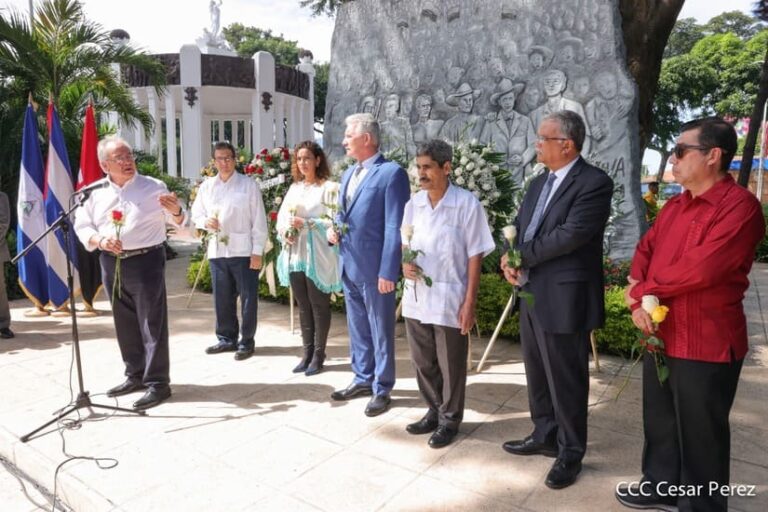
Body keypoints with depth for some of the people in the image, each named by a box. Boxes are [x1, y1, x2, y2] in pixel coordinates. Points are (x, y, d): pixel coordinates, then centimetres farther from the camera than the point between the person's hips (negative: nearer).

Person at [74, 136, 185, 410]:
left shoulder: (153, 187, -4)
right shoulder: (95, 192, 6)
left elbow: (179, 222, -3)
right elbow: (81, 226, 8)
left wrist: (176, 210, -27)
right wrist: (100, 241, -12)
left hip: (146, 261, -5)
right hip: (111, 264, 5)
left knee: (152, 323, -3)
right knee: (125, 323, 15)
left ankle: (158, 383, 5)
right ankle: (135, 375, 30)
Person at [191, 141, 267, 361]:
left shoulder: (249, 185, -3)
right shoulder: (206, 186, 10)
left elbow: (259, 220, -5)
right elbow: (195, 213, 17)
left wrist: (257, 251, -10)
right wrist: (205, 221, -7)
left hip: (243, 250, -4)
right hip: (217, 250, 5)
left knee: (248, 297, 2)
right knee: (221, 298, 13)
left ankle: (246, 342, 14)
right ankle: (226, 338, 27)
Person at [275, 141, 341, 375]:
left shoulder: (329, 187, -4)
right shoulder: (294, 188, 16)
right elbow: (282, 216, 15)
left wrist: (305, 223, -18)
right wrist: (285, 232, -5)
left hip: (318, 257, -6)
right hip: (295, 256, 6)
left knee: (319, 306, 3)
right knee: (303, 306, 12)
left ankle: (319, 354, 14)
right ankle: (307, 352, 22)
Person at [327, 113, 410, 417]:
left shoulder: (391, 173, -12)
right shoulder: (348, 173, 14)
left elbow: (394, 227, -16)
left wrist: (388, 271, -19)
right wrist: (333, 230, 2)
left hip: (375, 268, -8)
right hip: (349, 265, 8)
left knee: (380, 331, 6)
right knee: (357, 328, 19)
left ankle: (382, 389, 21)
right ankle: (363, 379, 34)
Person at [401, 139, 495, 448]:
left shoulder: (467, 204, -12)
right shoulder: (413, 204, 4)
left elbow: (475, 256, -9)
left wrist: (470, 302, -11)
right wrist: (404, 264, -7)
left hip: (449, 299, -5)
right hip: (415, 297, 5)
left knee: (450, 366, 10)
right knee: (422, 362, 18)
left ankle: (450, 420, 30)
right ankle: (434, 411, 38)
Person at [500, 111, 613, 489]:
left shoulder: (594, 183, -13)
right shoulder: (539, 183, 14)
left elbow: (571, 235, -24)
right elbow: (519, 227, 11)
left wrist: (522, 256, -13)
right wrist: (509, 260, -9)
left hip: (564, 298, -8)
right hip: (530, 293, 8)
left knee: (565, 380, 6)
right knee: (537, 374, 20)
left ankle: (571, 452, 26)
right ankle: (545, 436, 39)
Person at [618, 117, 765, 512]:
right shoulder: (674, 206, 11)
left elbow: (700, 269, -25)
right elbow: (645, 250, 12)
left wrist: (643, 290, -11)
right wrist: (639, 302, -7)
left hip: (706, 343, -8)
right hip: (660, 336, 8)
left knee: (700, 434, 9)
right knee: (660, 421, 21)